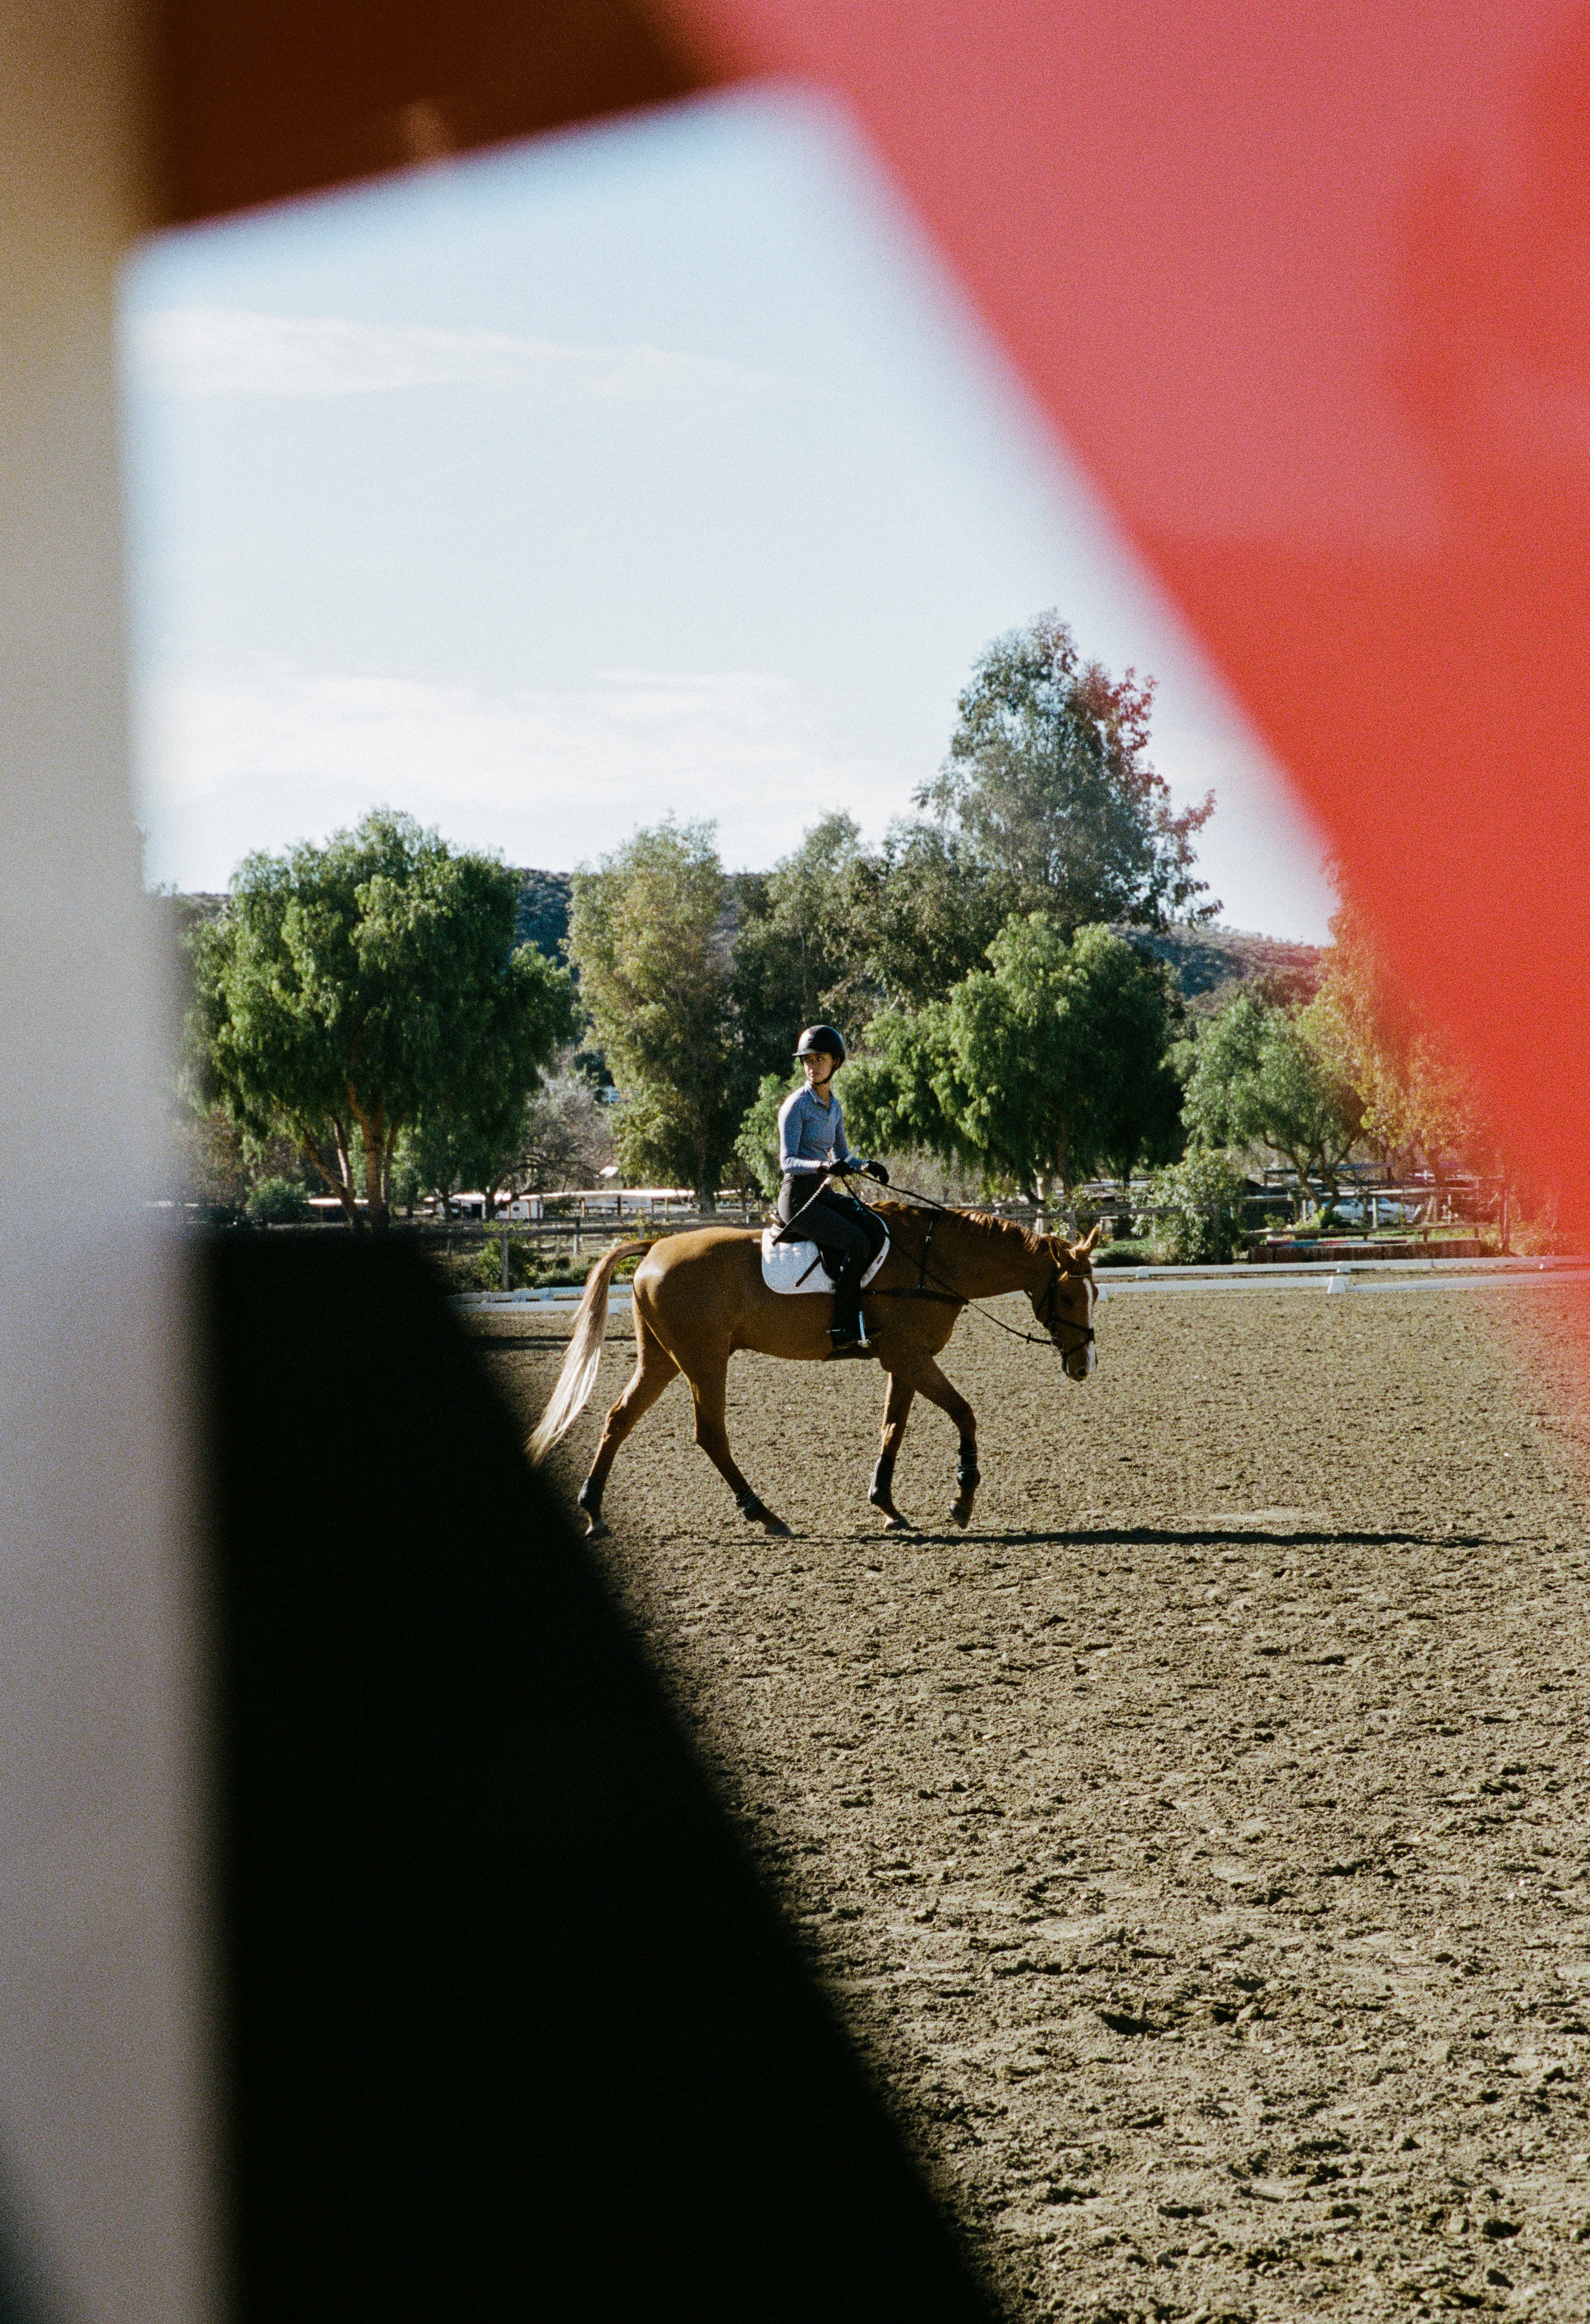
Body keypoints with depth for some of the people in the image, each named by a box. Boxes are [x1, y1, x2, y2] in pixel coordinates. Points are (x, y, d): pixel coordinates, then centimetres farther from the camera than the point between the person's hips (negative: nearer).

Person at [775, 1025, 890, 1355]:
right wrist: (821, 1166, -33)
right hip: (799, 1196, -7)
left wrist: (866, 1166, 1)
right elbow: (787, 1161, -15)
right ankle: (843, 1333, -21)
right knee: (856, 1243, -26)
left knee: (877, 1233, -17)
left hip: (825, 1193, 7)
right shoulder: (796, 1105, -9)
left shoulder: (834, 1106, 13)